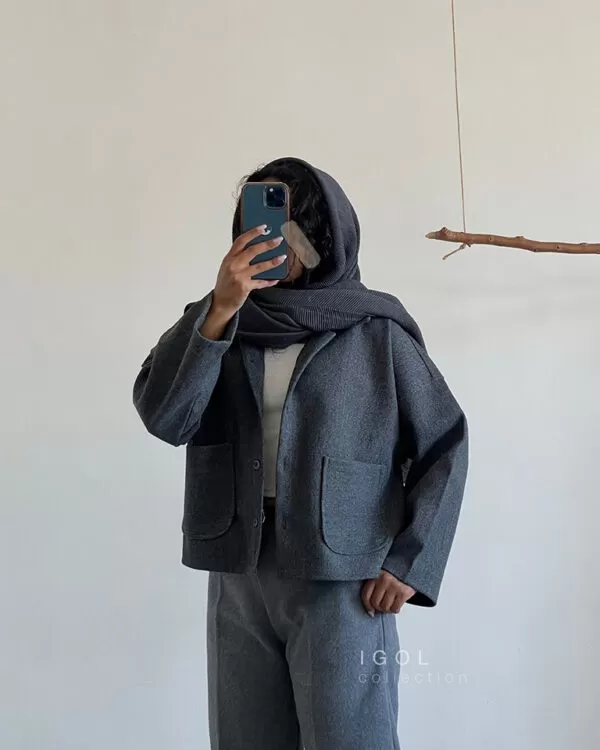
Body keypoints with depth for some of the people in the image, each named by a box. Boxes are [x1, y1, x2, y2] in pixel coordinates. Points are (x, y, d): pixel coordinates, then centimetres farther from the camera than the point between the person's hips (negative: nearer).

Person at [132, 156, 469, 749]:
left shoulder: (376, 332, -4)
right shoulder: (215, 321, 4)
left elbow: (445, 444, 0)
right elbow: (163, 417, -10)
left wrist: (410, 562, -6)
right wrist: (219, 310, -19)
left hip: (342, 583, -3)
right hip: (238, 578, 3)